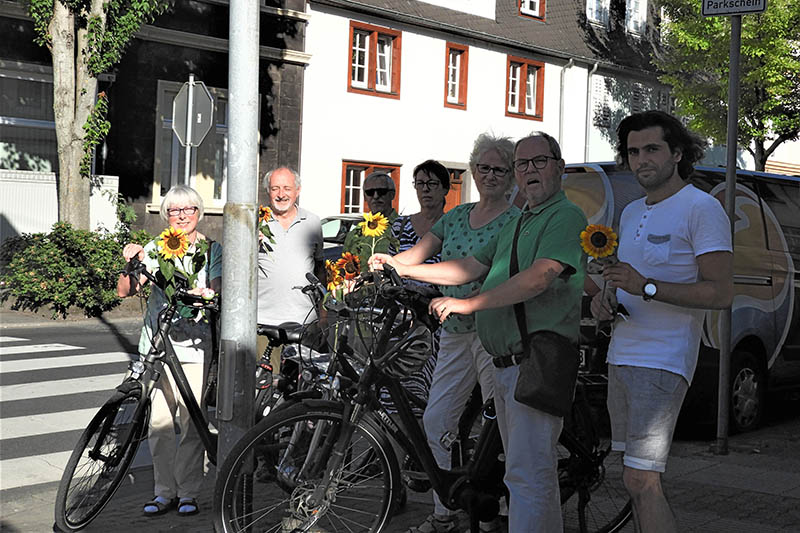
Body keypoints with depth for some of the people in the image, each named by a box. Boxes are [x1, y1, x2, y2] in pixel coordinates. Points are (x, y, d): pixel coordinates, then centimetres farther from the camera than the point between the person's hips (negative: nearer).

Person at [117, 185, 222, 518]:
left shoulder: (212, 250, 9)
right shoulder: (154, 249, 10)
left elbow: (217, 291, 0)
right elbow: (125, 290, 4)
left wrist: (206, 295, -22)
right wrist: (131, 263, -14)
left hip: (194, 346, -1)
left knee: (192, 422, -3)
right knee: (158, 421, -1)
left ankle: (188, 493, 9)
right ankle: (164, 492, 12)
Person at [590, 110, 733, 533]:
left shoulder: (702, 208, -10)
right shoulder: (631, 213, 17)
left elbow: (720, 293, -17)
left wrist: (646, 287, -25)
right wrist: (603, 299, 3)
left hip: (663, 362, -8)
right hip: (621, 357, 9)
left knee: (641, 482, -14)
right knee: (636, 479, 12)